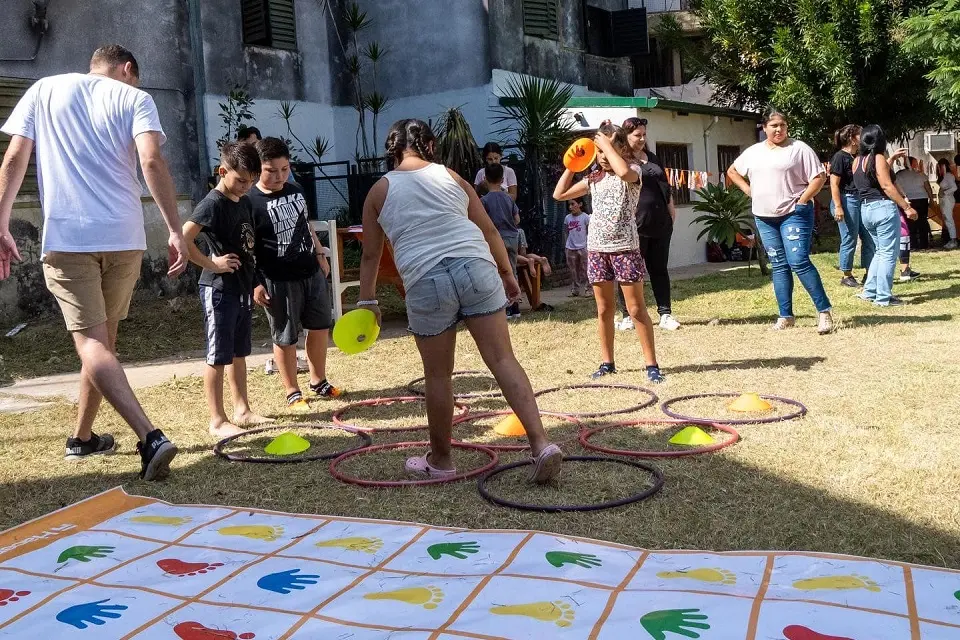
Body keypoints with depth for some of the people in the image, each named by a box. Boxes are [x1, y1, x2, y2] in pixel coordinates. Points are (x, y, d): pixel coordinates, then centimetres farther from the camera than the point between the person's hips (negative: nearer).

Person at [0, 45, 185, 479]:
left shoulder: (43, 90, 15)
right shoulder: (134, 98, 9)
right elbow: (152, 162, -8)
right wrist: (175, 231, -11)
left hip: (65, 236, -1)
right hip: (123, 236, 1)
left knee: (91, 342, -7)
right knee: (103, 338, 15)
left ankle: (150, 437, -23)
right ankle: (82, 437, 27)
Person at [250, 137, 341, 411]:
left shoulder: (296, 191, 6)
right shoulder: (251, 202, -15)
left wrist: (320, 256, 20)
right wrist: (255, 284, -16)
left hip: (312, 273, 7)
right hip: (279, 281, -7)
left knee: (320, 326, 16)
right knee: (285, 337, 5)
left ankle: (318, 381, 34)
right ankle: (293, 392, 20)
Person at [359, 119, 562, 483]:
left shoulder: (380, 191, 13)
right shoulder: (451, 177, 17)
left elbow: (370, 254, 14)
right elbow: (489, 230, 15)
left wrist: (367, 300, 21)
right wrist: (507, 272, 22)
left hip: (426, 282, -1)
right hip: (476, 268, 2)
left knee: (438, 375, 10)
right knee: (503, 359, -1)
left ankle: (440, 460, 25)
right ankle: (541, 443, -11)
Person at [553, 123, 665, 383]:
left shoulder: (634, 169, -5)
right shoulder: (593, 178, 10)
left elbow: (623, 171, -31)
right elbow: (559, 194, 14)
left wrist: (608, 143, -19)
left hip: (624, 247, -5)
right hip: (596, 248, 5)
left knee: (636, 308, -3)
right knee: (604, 309, 11)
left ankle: (652, 364, 4)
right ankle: (607, 362, 20)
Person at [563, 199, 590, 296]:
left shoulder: (585, 217, -4)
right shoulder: (567, 218, 7)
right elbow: (566, 233, 12)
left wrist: (588, 246, -7)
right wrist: (565, 246, 7)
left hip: (582, 247, -3)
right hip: (570, 248, 4)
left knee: (583, 270, 0)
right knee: (573, 271, 6)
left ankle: (585, 290, 4)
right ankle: (574, 290, 10)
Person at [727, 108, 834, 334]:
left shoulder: (799, 148, -3)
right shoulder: (753, 152, 11)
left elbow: (819, 177, -5)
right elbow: (732, 171, 24)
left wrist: (802, 201, -13)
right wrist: (749, 190, 11)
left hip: (794, 214, -5)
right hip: (764, 218, 5)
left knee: (799, 262, -15)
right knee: (779, 266, 9)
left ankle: (824, 311, -8)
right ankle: (786, 316, 14)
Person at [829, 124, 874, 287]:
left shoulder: (856, 157, 15)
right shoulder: (840, 157, -9)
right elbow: (834, 184, -15)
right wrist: (837, 207, -21)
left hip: (860, 200, 9)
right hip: (846, 201, -9)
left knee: (868, 238, 10)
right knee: (849, 240, -3)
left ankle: (868, 274, 18)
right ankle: (846, 276, 8)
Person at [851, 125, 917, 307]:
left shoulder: (857, 161, 13)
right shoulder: (878, 158, -9)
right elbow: (887, 186, -16)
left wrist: (892, 158, 35)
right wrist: (907, 207, -15)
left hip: (865, 210, 8)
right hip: (884, 208, -8)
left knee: (881, 251, 20)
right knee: (889, 254, -3)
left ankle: (869, 291, 19)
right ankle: (883, 297, -3)